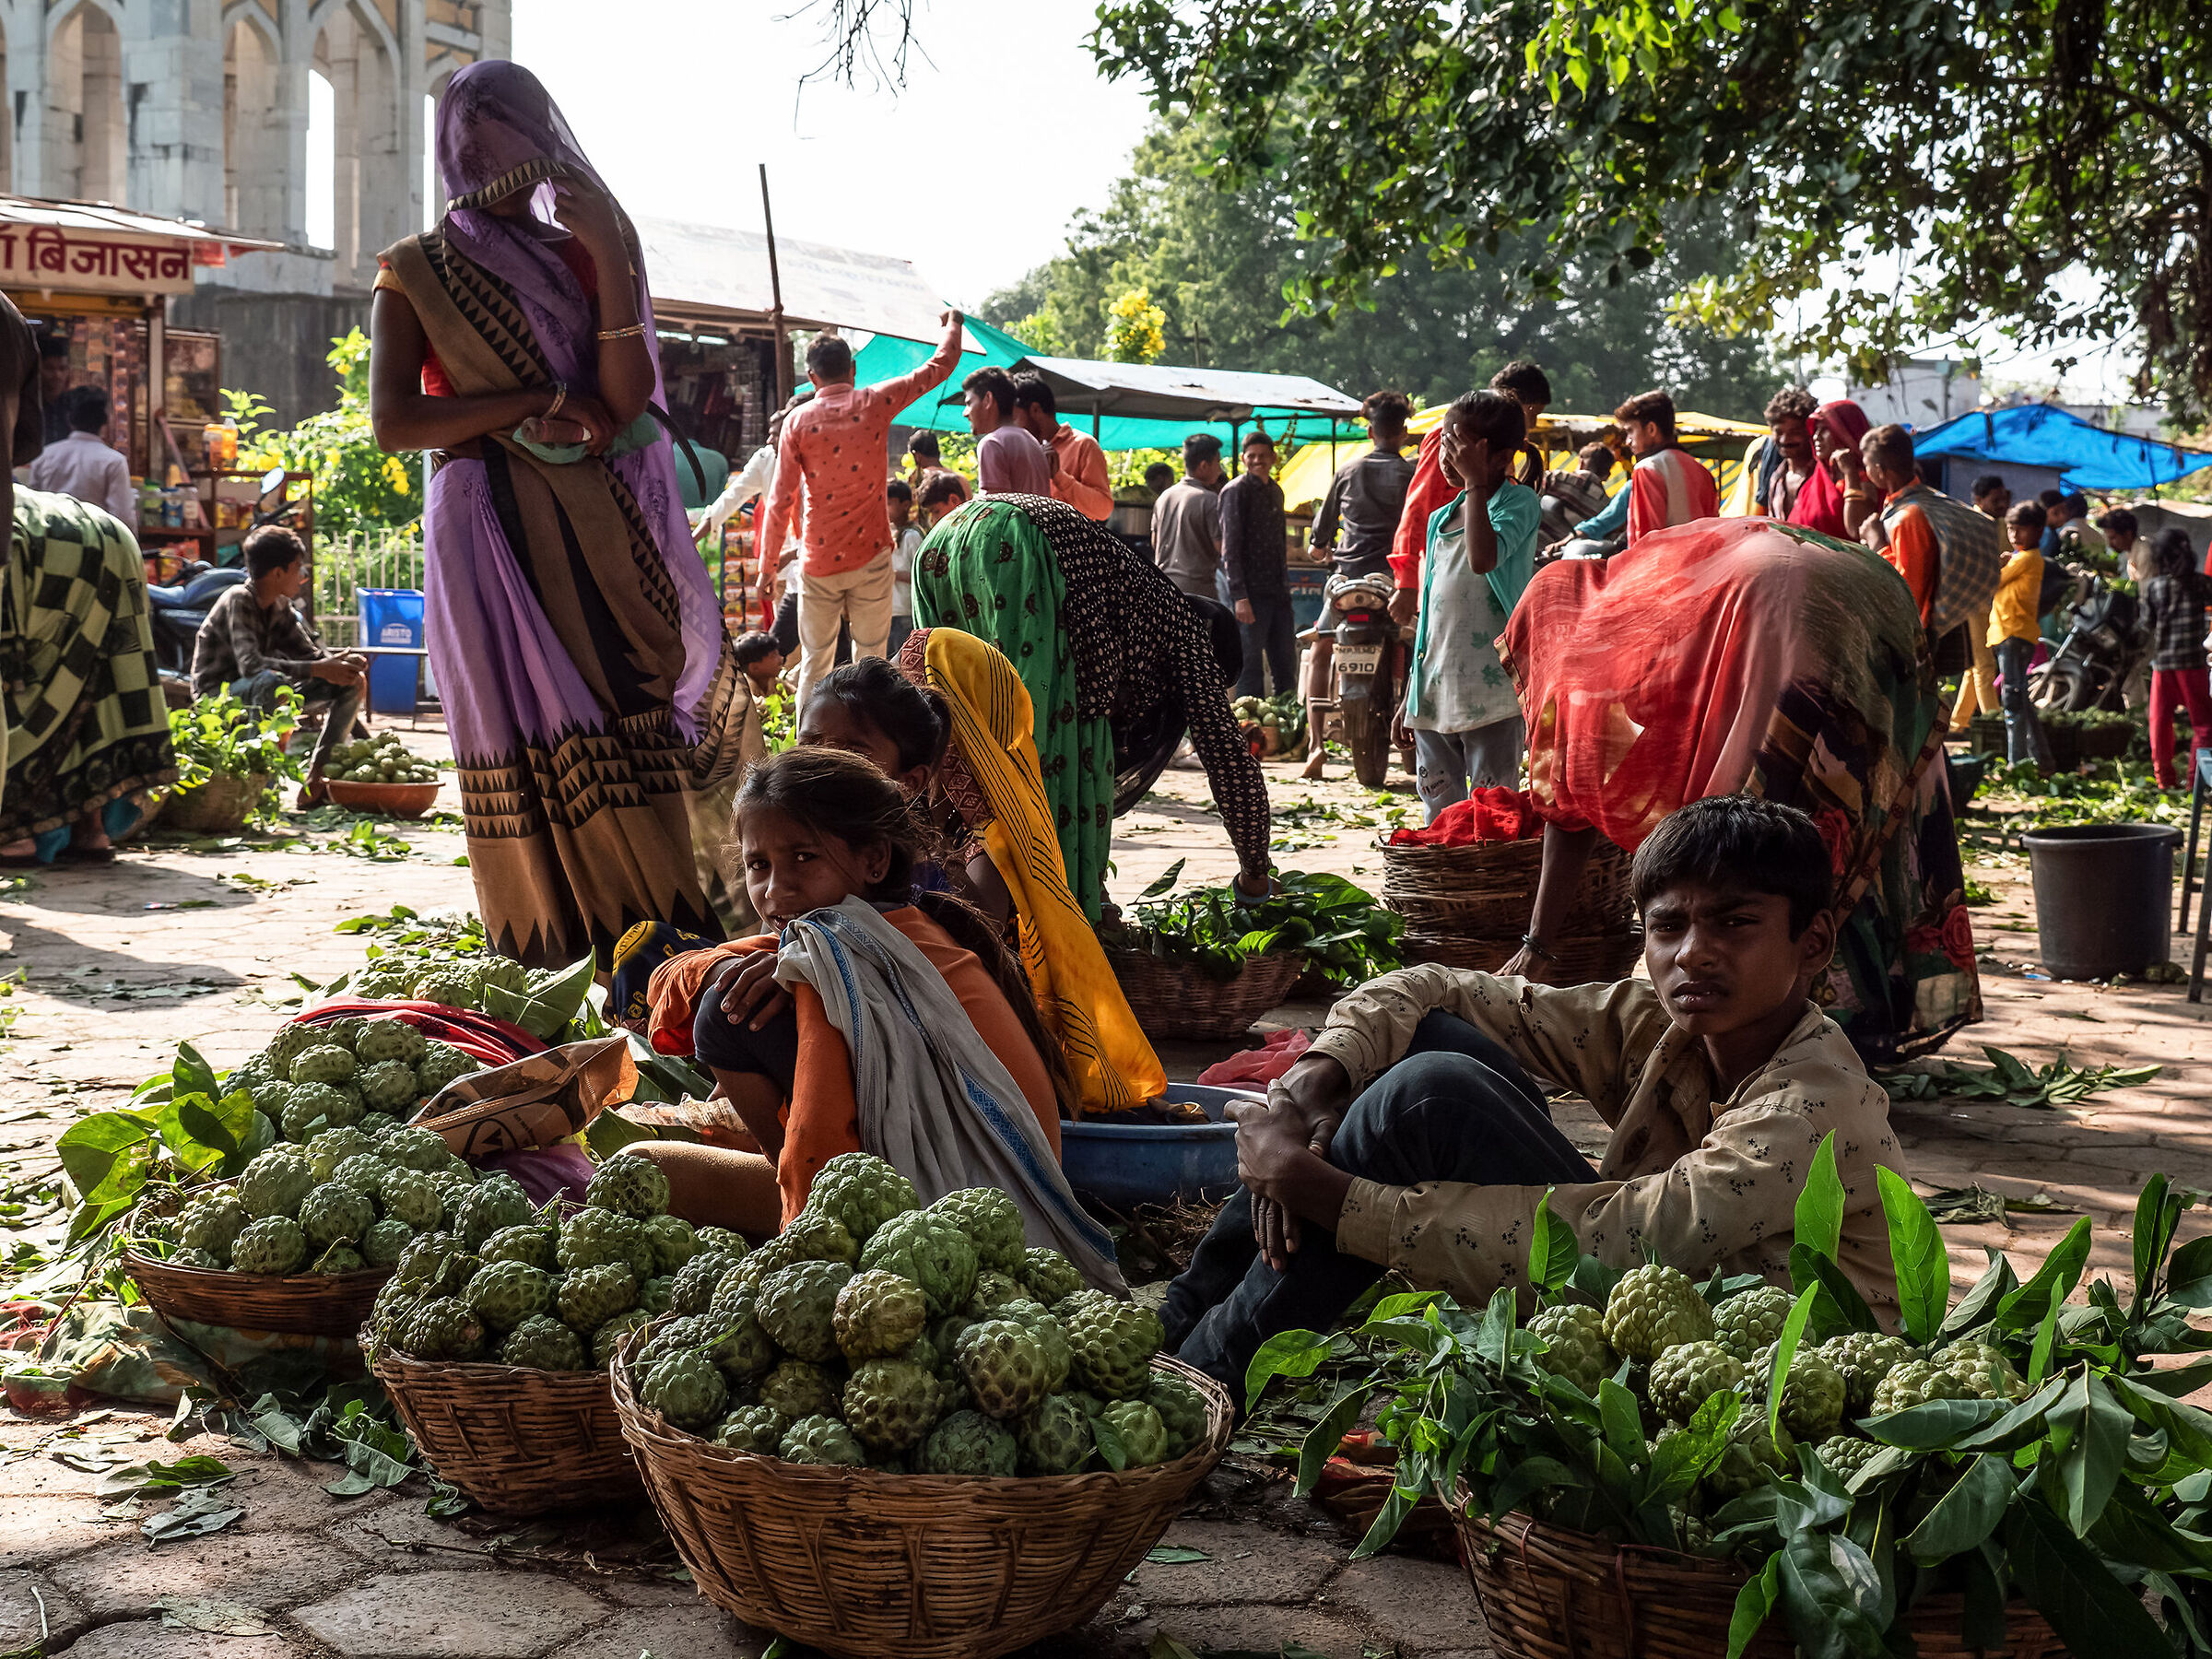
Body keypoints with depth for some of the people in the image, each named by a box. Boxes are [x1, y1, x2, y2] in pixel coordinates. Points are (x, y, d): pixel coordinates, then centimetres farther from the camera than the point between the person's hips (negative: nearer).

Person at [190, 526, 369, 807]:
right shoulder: (238, 600, -19)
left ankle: (315, 782, -4)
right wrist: (318, 670, -38)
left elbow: (308, 653, 9)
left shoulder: (279, 606, 6)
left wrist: (340, 662, -15)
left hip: (257, 693, 8)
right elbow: (250, 664, -34)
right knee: (272, 682, -41)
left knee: (350, 684, 1)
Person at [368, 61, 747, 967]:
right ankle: (553, 954, -1)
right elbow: (394, 423, -5)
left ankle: (652, 936, -6)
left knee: (623, 718, -6)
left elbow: (624, 399, -2)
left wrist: (612, 255, -12)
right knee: (526, 737, -5)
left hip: (593, 528, 2)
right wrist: (540, 401, -9)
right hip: (486, 528, -2)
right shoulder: (417, 272, 8)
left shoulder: (579, 254, 13)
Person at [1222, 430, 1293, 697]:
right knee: (1251, 666, -4)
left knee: (1286, 667, 10)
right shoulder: (1236, 490, -6)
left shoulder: (1276, 491, 16)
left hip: (1278, 593, 7)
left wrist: (1285, 586, 17)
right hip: (1252, 593, -7)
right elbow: (1230, 548, -12)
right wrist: (1240, 596, -19)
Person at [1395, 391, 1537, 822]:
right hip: (1435, 693, 7)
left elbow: (1483, 558, -25)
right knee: (1438, 812, 10)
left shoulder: (1519, 503, -3)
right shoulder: (1441, 519, 17)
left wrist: (1476, 482, -16)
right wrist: (1410, 695, 19)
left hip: (1491, 692, -7)